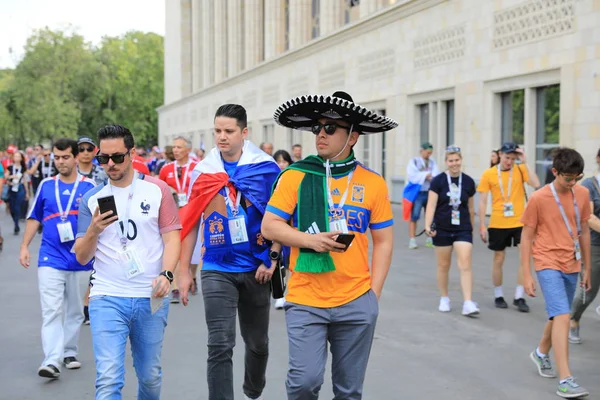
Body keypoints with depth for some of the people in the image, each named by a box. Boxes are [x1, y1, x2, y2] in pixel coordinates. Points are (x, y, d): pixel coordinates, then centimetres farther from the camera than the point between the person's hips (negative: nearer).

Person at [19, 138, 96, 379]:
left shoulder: (89, 187, -1)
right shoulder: (46, 185, 6)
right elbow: (34, 218, 13)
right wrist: (24, 246, 6)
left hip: (80, 259, 0)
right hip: (50, 258, 0)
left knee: (74, 310, 12)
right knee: (51, 310, -8)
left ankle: (69, 353, 26)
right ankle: (52, 361, -12)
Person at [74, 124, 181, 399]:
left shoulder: (157, 189, 3)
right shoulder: (92, 199, 6)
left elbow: (172, 237, -1)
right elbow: (82, 257, 6)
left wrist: (166, 274, -17)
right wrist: (93, 230, -14)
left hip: (151, 298, 0)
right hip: (107, 297, 0)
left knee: (150, 375, 12)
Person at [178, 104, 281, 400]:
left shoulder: (266, 168, -5)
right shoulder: (203, 171, -2)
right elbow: (191, 223, 4)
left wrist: (272, 258, -11)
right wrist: (184, 271, 3)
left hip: (256, 269, 1)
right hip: (217, 270, 0)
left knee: (258, 342, 18)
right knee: (220, 347, -9)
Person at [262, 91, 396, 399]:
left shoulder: (373, 183, 2)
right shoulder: (296, 175, -1)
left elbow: (383, 243, 7)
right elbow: (269, 226, -1)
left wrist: (373, 294, 0)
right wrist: (311, 240, -16)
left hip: (357, 303, 2)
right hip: (305, 300, -1)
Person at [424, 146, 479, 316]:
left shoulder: (468, 182, 3)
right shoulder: (438, 181, -4)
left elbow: (471, 207, 13)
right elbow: (431, 205, -8)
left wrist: (472, 226, 20)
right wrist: (428, 226, -19)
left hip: (463, 229, 1)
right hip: (442, 229, -1)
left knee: (465, 265, -9)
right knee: (443, 265, 10)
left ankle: (468, 303, -11)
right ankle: (444, 299, 26)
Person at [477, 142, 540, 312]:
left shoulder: (520, 170, 1)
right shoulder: (489, 174, -1)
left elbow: (536, 184, -16)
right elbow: (482, 201, 1)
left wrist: (524, 163, -16)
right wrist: (482, 226, -2)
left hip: (520, 222, 0)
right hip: (498, 224, 0)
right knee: (499, 259, 10)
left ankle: (519, 297, 5)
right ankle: (498, 296, 24)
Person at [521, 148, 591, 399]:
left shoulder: (583, 194, 2)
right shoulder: (538, 199, -11)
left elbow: (584, 231, 12)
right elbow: (526, 237, -6)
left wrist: (587, 267, 15)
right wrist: (527, 275, -8)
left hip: (571, 265, 5)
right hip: (548, 264, -5)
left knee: (558, 315, 18)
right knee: (563, 316, -17)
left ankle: (541, 353, 45)